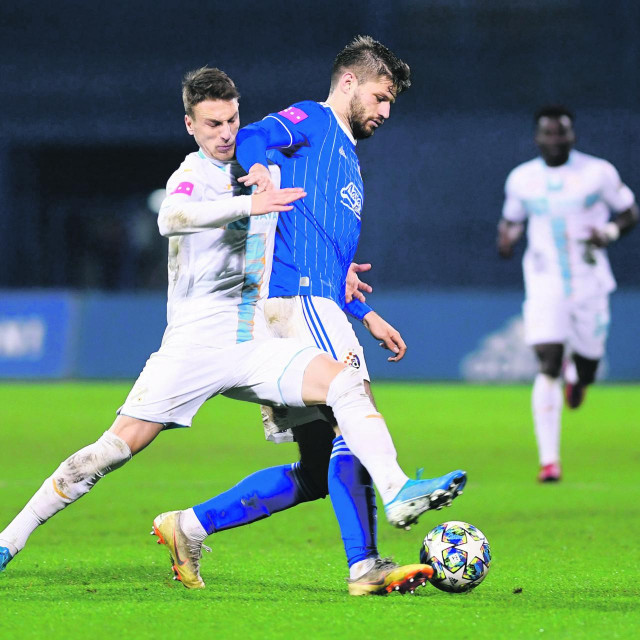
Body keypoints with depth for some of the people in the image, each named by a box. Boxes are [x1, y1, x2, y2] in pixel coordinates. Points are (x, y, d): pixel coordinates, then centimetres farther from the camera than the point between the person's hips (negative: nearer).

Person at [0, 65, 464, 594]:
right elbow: (171, 218, -30)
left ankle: (397, 493, -28)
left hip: (255, 346, 5)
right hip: (194, 345, -5)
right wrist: (248, 204, -41)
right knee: (118, 447, -9)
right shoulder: (194, 175, -5)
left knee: (344, 381, -19)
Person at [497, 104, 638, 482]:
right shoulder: (522, 179, 3)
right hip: (545, 285, 0)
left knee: (587, 365, 8)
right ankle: (549, 460, -14)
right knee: (549, 366, -15)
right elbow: (512, 220, 17)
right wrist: (507, 235, -6)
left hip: (589, 284, 0)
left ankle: (577, 372, 51)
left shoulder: (598, 173, -3)